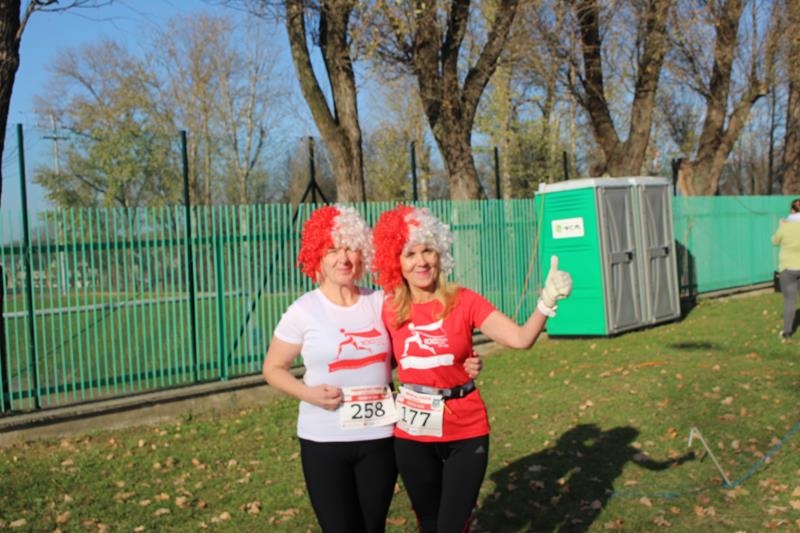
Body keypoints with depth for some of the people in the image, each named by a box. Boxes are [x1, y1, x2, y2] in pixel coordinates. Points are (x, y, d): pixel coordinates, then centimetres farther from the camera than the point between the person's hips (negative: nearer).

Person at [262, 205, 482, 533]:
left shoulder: (381, 304, 1)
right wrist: (307, 393, -16)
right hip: (324, 441, -2)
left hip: (380, 438, 3)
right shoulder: (304, 310, -7)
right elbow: (273, 368, 1)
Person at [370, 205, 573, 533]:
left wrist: (547, 300, -34)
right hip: (412, 436, 2)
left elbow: (520, 338, -20)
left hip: (465, 434, -2)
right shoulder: (389, 310, -5)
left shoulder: (464, 301, -10)